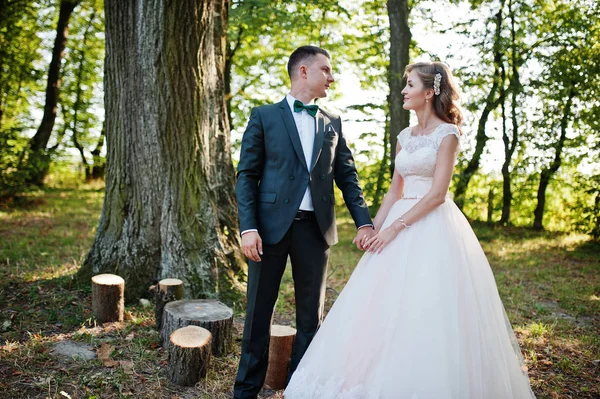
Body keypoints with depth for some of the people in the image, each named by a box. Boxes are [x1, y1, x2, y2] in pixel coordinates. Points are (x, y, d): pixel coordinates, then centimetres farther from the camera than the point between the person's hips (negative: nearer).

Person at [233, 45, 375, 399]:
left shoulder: (333, 123, 13)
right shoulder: (264, 116, 3)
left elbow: (347, 176, 10)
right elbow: (247, 175, -1)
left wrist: (364, 222, -3)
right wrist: (248, 227, -12)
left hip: (316, 228, 3)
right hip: (271, 225, -3)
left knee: (311, 314, 11)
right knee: (259, 311, 6)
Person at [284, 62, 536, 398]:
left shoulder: (447, 134, -6)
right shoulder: (405, 136, 14)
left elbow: (437, 194, -14)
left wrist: (395, 228, -16)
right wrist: (374, 229, 6)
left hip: (433, 229, -7)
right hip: (400, 224, 7)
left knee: (427, 309, -4)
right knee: (387, 306, 6)